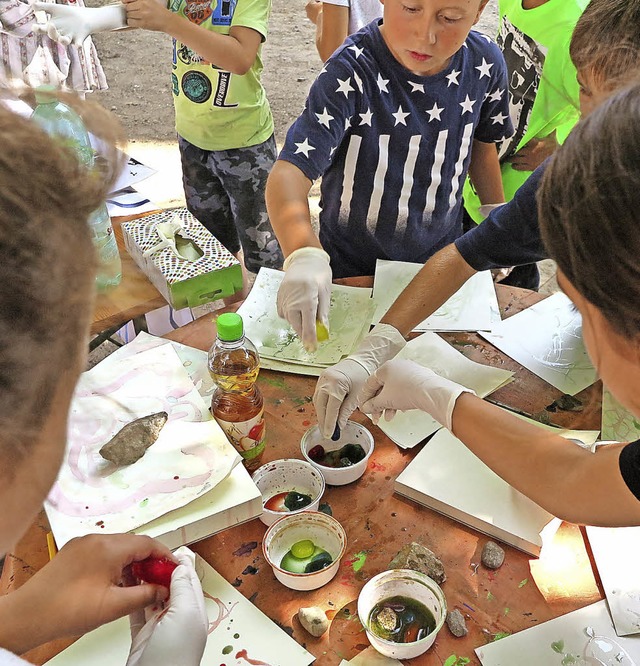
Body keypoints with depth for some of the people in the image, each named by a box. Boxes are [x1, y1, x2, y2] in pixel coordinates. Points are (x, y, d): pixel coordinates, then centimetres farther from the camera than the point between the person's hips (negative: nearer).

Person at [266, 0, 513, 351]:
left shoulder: (484, 62, -13)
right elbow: (290, 172, -38)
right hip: (352, 269, -3)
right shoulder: (350, 72, -28)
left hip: (443, 259, 4)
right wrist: (304, 254, -57)